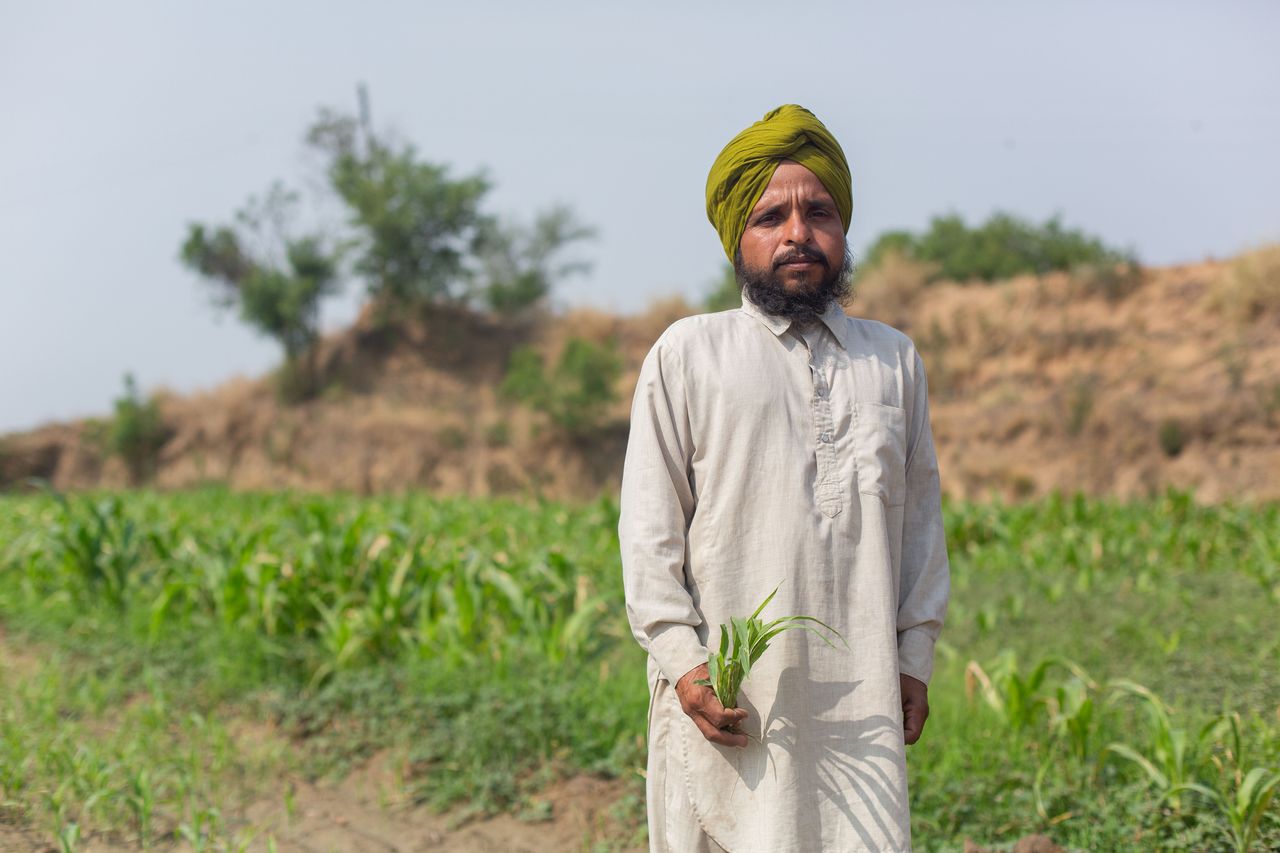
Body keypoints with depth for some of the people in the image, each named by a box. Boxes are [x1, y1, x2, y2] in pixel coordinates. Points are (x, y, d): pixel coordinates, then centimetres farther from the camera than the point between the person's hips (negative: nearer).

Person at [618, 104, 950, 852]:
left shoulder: (894, 360, 14)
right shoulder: (688, 355, 5)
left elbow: (921, 515, 17)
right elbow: (650, 523, 2)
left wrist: (915, 655, 11)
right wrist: (683, 661, -7)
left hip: (858, 696, 2)